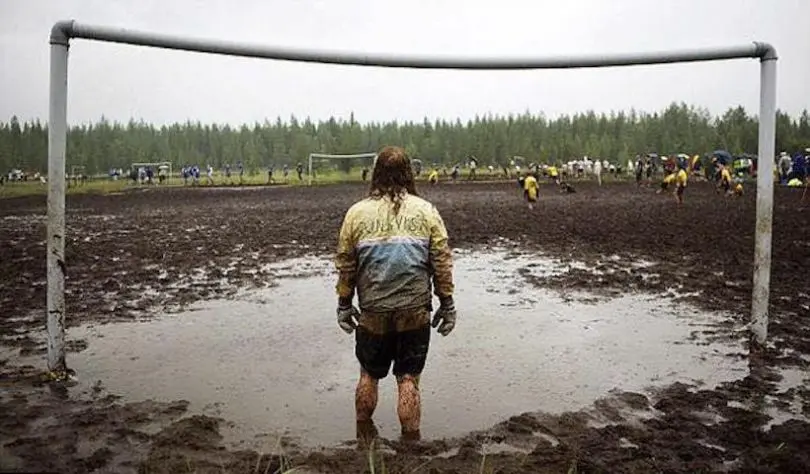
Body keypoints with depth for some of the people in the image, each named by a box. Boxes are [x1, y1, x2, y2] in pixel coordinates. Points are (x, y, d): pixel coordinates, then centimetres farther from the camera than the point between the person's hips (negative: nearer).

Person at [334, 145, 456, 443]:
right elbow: (442, 262, -2)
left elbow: (345, 263, 2)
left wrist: (344, 303, 13)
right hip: (415, 313, -1)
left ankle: (363, 438, 33)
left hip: (372, 313, 1)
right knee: (408, 380, 8)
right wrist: (446, 303, 7)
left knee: (369, 376, 19)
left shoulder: (357, 213, -2)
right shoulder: (426, 211, -3)